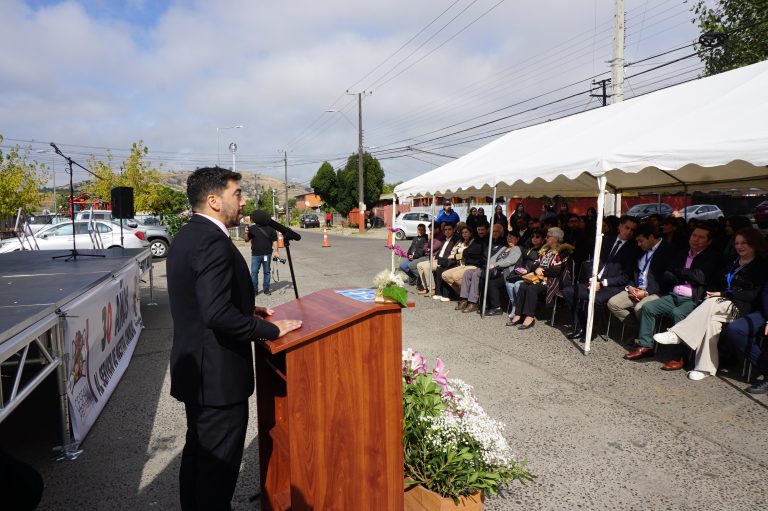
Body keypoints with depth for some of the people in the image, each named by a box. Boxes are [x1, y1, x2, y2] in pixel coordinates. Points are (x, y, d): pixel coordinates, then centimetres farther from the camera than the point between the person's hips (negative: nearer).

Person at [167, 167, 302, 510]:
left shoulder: (186, 236, 8)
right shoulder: (213, 242, -23)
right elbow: (218, 314, -31)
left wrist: (246, 309, 11)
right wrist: (271, 329, -19)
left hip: (194, 367, 10)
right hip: (217, 374, -10)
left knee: (198, 452, 24)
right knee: (219, 463, 6)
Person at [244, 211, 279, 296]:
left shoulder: (270, 228, 3)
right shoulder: (252, 228, 5)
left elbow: (275, 240, 4)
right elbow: (247, 240, 8)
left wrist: (276, 251, -5)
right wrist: (246, 234, -12)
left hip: (267, 254, 0)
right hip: (255, 255, 0)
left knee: (266, 272, 8)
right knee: (254, 272, -1)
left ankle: (266, 289, 18)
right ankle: (254, 290, 6)